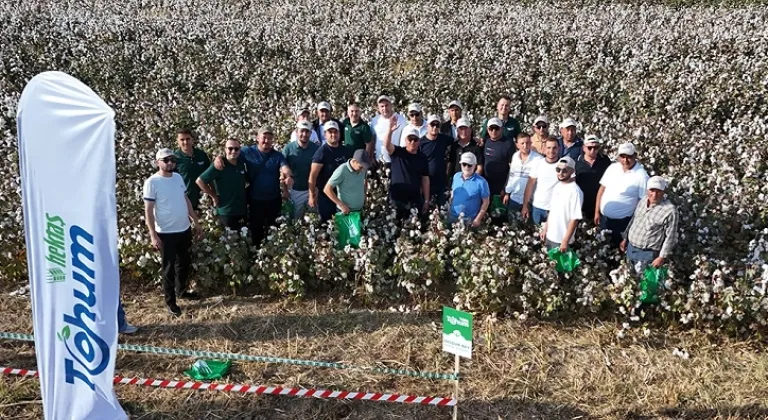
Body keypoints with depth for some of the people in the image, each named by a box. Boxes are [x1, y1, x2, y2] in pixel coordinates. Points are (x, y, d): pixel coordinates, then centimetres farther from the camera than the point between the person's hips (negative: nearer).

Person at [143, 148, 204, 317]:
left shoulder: (178, 177, 5)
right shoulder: (152, 182, -14)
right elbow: (148, 210, -14)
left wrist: (196, 222, 13)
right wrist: (153, 235, -19)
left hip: (184, 229, 6)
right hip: (166, 233, -6)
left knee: (184, 263, 20)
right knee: (169, 268, 5)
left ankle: (181, 290, 40)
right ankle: (170, 301, 18)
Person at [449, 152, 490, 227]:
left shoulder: (481, 182, -15)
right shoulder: (456, 176, 0)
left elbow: (486, 202, -10)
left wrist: (478, 219, -12)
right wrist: (448, 209, 9)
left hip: (470, 221, -4)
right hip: (453, 217, 4)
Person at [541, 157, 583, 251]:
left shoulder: (575, 191, -20)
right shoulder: (557, 186, 4)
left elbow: (575, 219, -21)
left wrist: (565, 241, -20)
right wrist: (545, 228, 14)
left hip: (561, 240, -7)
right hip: (549, 236, 7)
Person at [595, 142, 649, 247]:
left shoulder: (641, 175, -15)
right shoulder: (612, 167, -1)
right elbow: (602, 189, 5)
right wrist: (597, 212, 5)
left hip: (622, 222, -5)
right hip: (604, 217, 5)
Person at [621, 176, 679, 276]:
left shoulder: (670, 210, -22)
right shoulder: (642, 201, 1)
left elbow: (670, 237, -18)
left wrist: (662, 257, -17)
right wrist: (625, 238, 18)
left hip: (647, 253, -7)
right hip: (631, 247, 7)